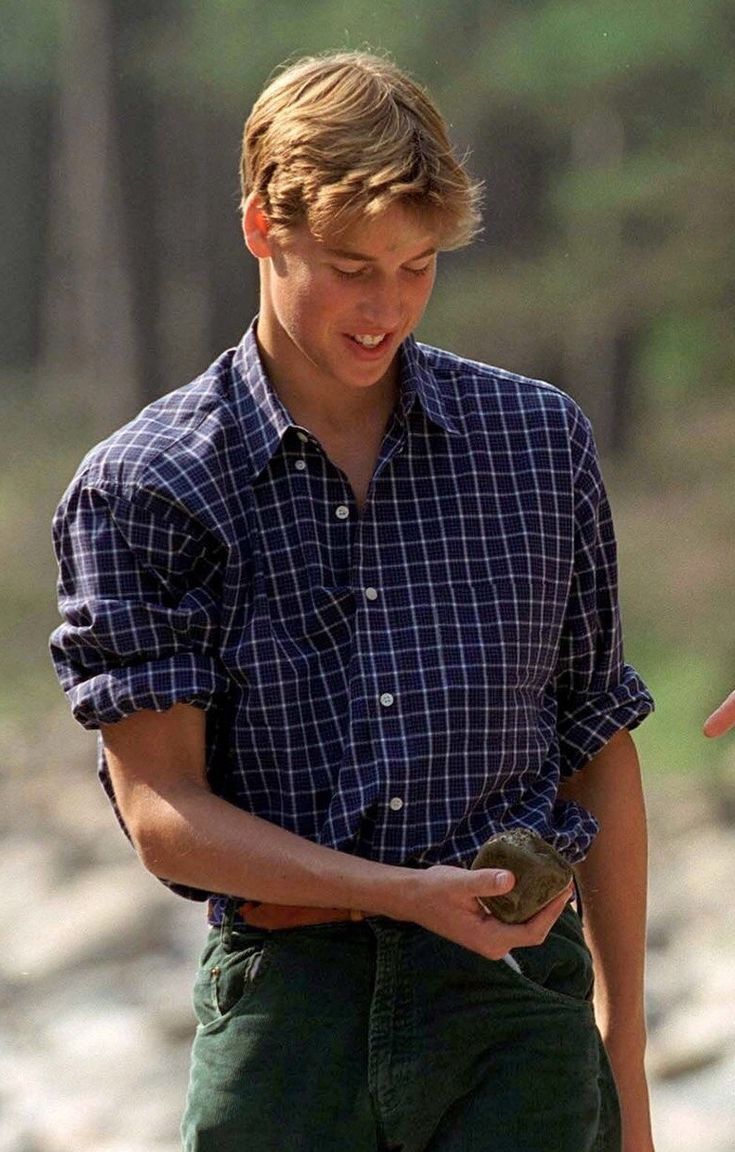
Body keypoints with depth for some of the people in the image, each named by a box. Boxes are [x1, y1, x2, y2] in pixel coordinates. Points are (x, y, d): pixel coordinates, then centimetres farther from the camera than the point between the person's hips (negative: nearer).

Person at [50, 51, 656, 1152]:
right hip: (285, 999, -1)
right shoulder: (142, 489, 1)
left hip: (518, 1003, 1)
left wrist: (623, 1046, 15)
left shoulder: (541, 440, 10)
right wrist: (410, 894, -17)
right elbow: (163, 812, -6)